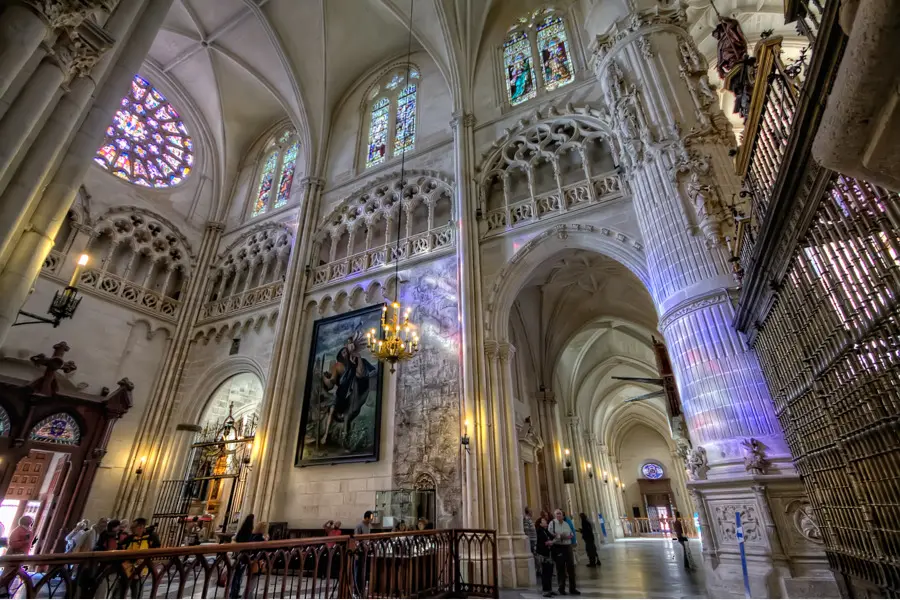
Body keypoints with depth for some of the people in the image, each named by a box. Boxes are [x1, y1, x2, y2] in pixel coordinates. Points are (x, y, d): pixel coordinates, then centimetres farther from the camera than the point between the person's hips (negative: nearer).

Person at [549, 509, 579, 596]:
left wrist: (569, 536, -10)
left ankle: (572, 588, 18)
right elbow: (550, 535, -13)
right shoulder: (552, 523, -6)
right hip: (558, 547, -4)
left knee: (571, 567, 7)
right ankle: (561, 589, 17)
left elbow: (572, 533, 10)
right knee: (560, 569, 4)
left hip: (568, 546, 4)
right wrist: (560, 536, -17)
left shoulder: (567, 523, 10)